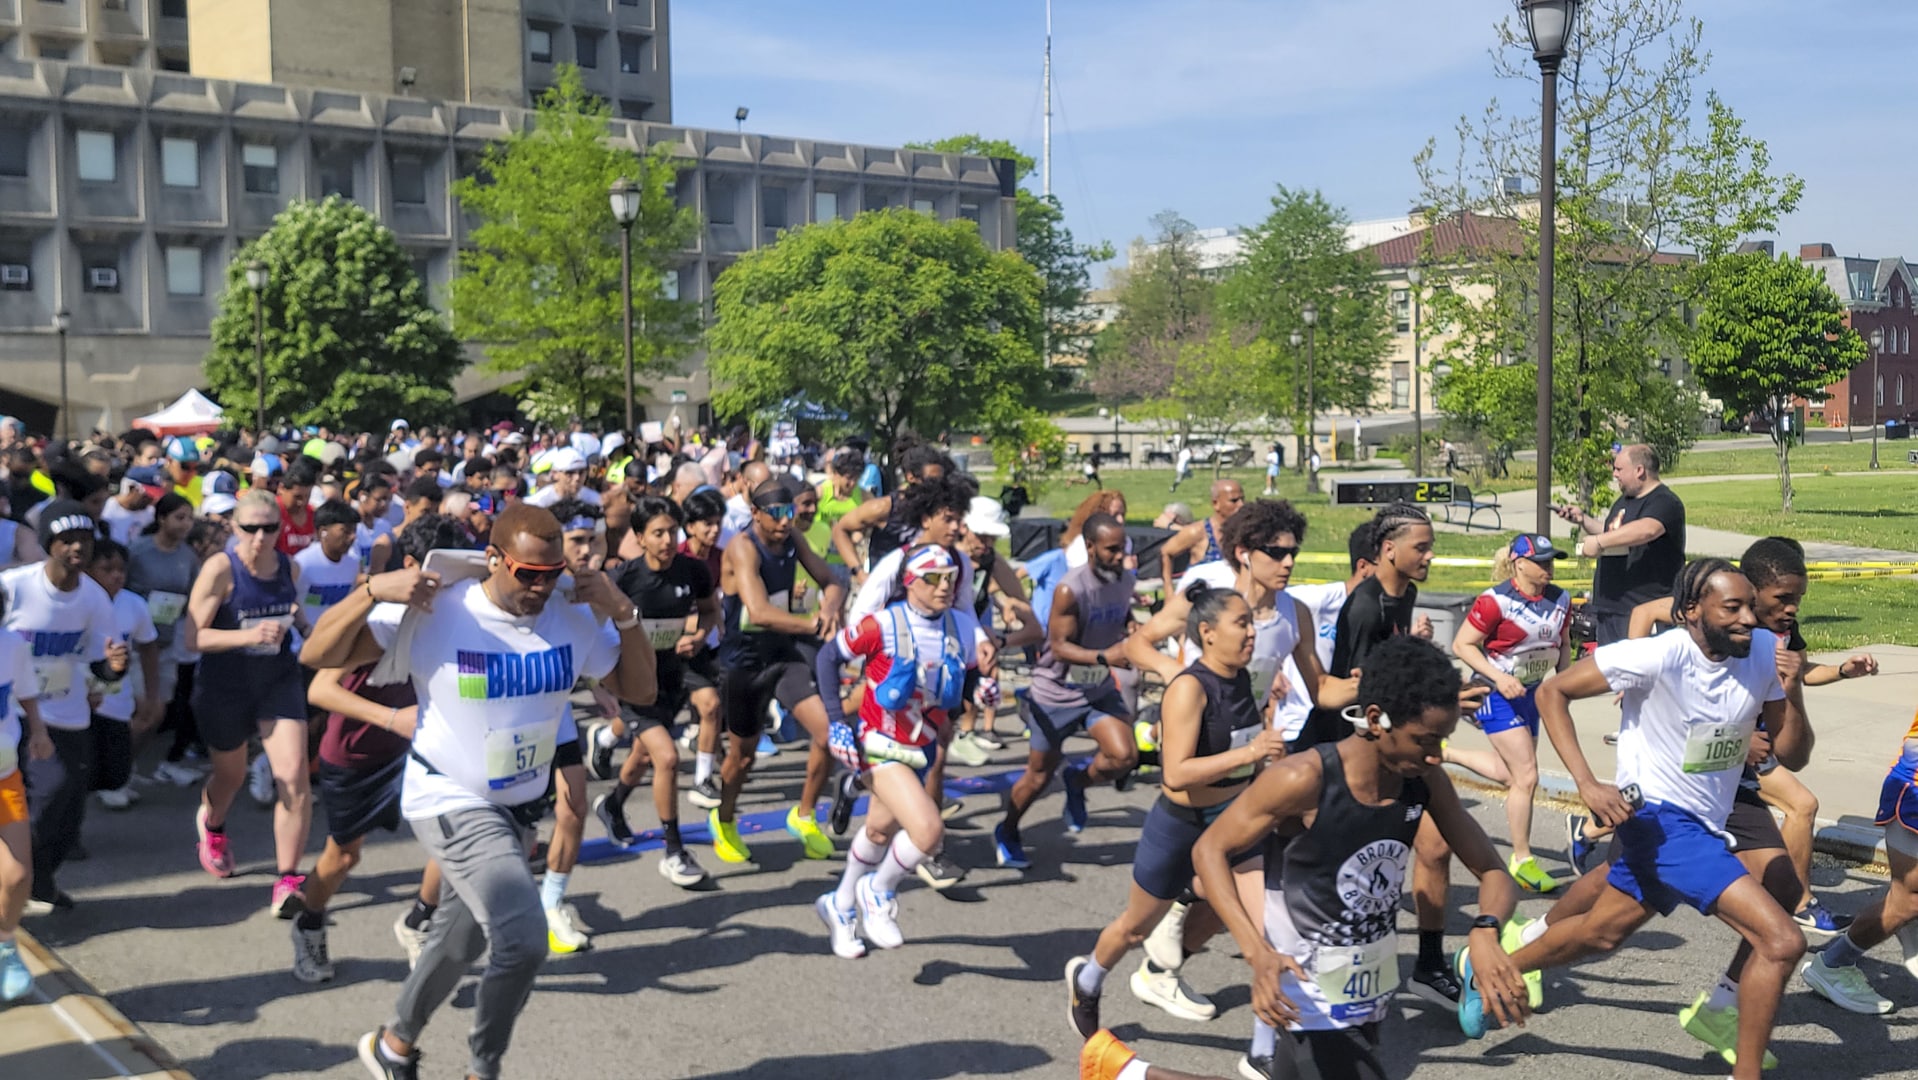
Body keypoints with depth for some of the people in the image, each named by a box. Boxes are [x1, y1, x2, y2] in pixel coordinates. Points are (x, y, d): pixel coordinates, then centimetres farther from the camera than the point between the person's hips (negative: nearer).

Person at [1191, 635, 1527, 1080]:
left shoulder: (1427, 781, -9)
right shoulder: (1305, 781, -24)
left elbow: (1493, 872, -1)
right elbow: (1209, 850, -15)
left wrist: (1485, 930, -24)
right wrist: (1257, 952, -27)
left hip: (1375, 988, 6)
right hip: (1315, 997, -6)